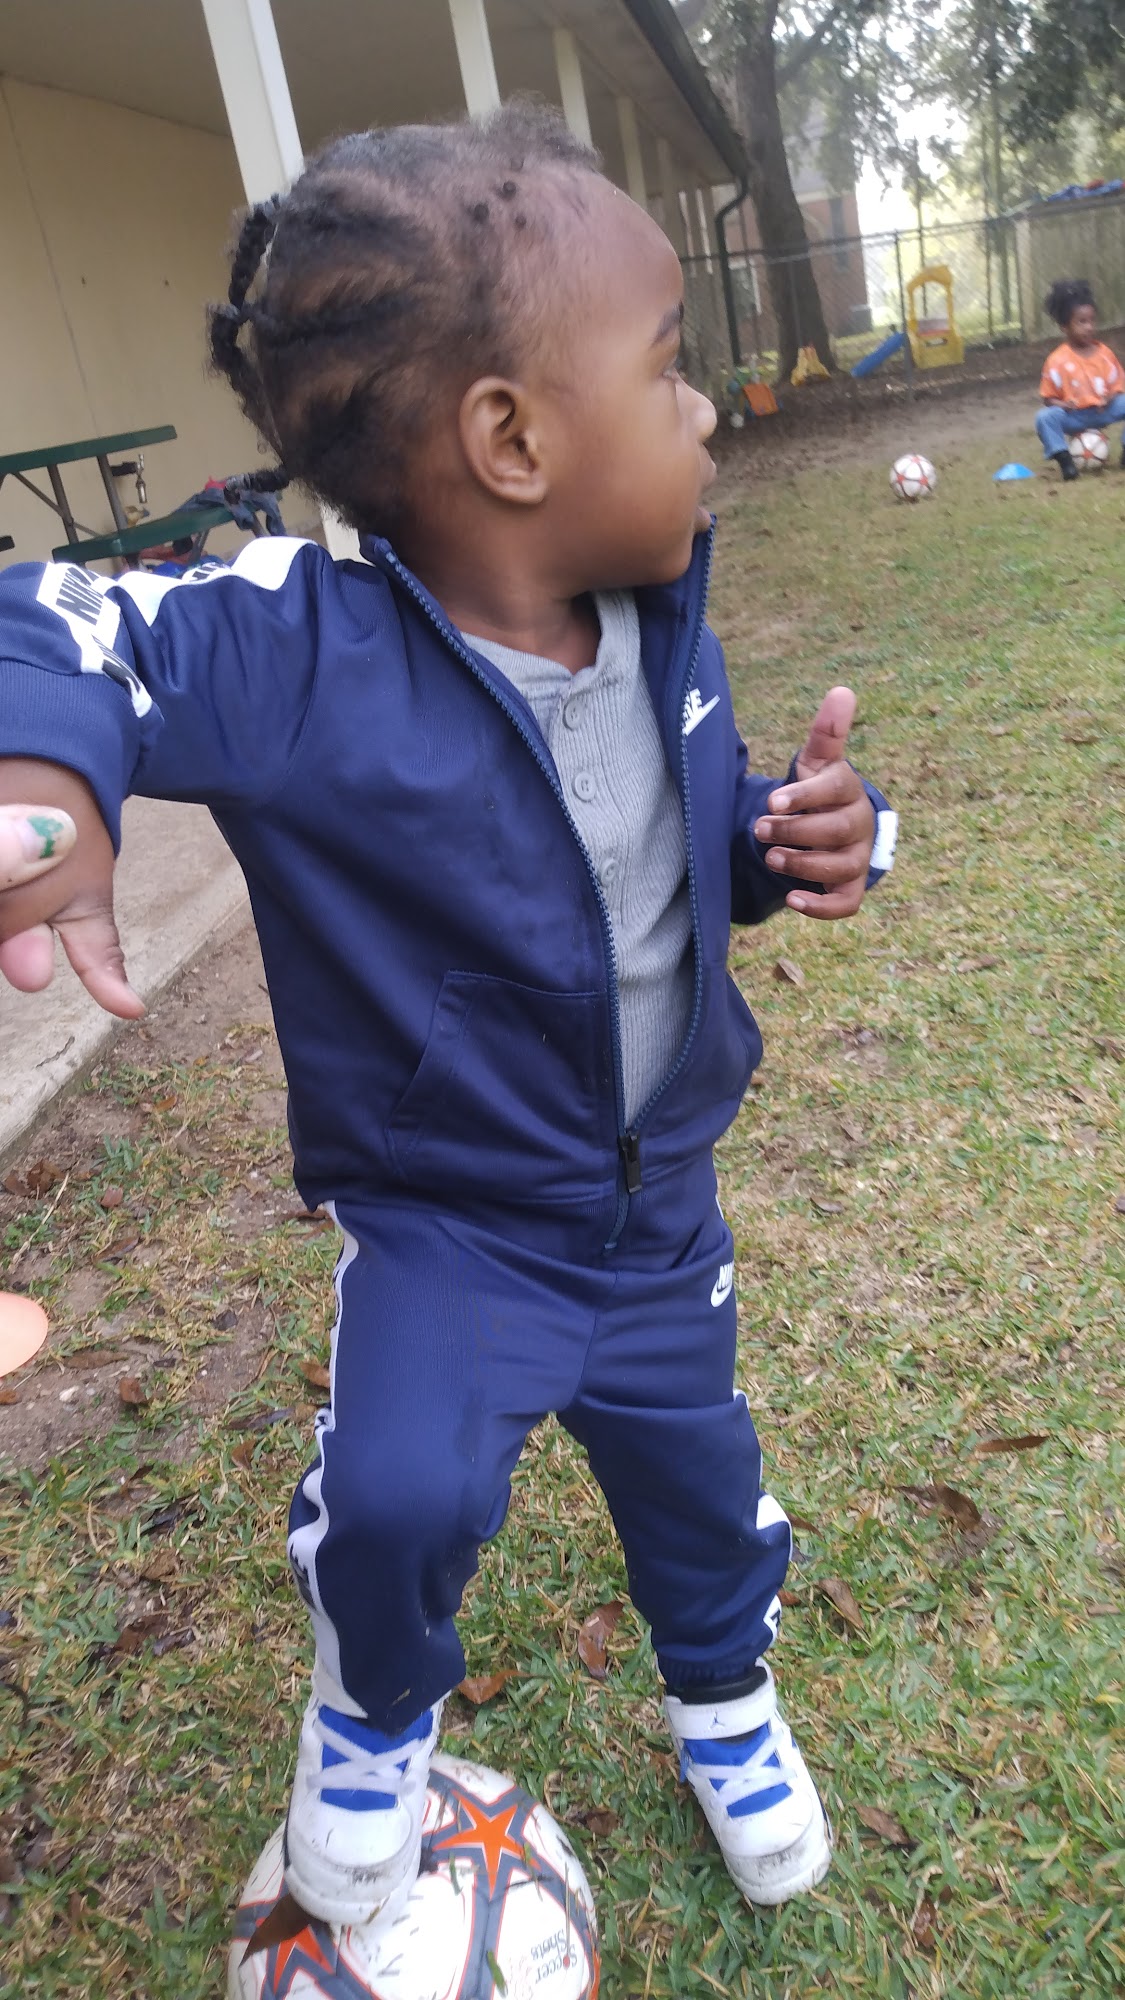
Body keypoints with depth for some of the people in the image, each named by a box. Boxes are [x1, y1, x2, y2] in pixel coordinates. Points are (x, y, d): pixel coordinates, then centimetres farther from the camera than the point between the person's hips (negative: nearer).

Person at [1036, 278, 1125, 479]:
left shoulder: (1105, 353, 3)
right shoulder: (1057, 360, -8)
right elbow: (1048, 397, -2)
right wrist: (1061, 404, -24)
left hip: (1104, 411, 3)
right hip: (1074, 417, -3)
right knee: (1045, 417, -32)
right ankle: (1064, 459, -26)